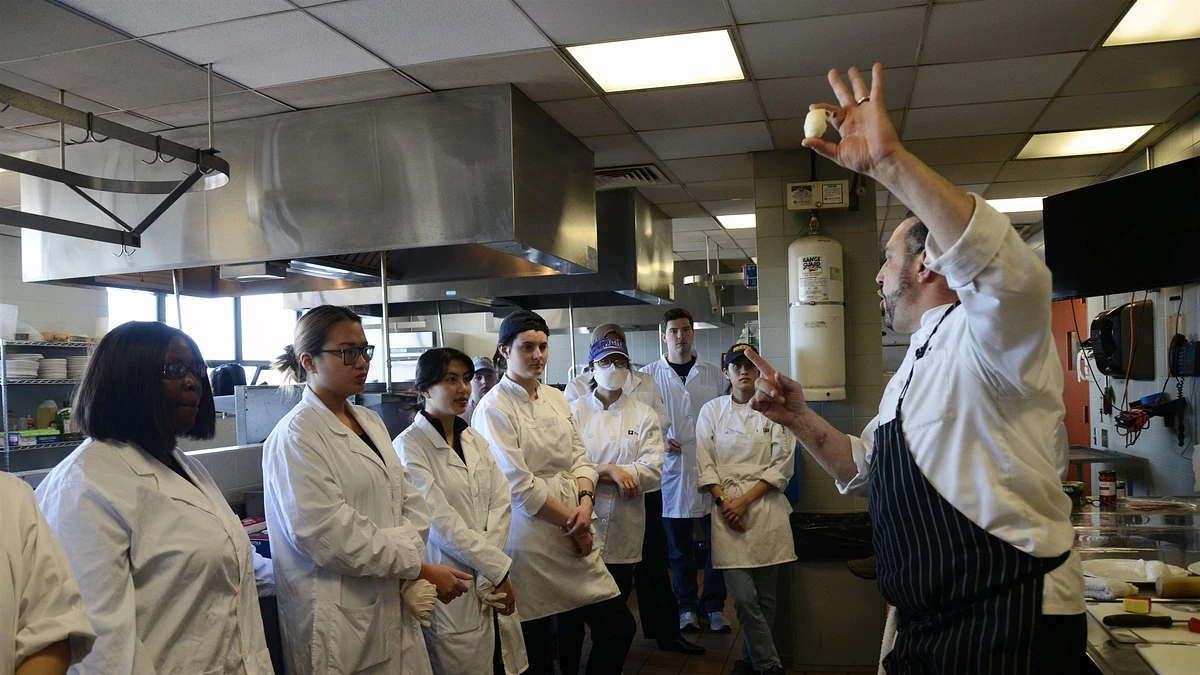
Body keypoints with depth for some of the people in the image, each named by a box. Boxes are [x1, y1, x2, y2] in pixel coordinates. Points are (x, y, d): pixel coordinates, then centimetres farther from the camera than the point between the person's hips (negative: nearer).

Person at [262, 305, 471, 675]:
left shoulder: (371, 423, 11)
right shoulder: (295, 438, -13)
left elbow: (409, 501, 6)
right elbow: (330, 534, -20)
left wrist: (410, 566, -11)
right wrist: (419, 568, -15)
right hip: (340, 622, -7)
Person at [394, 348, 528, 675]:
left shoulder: (474, 439, 10)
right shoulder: (410, 445, -10)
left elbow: (501, 501, 1)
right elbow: (440, 520, -16)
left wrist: (491, 573, -12)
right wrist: (498, 568, -13)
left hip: (493, 577, 6)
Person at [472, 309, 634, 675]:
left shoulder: (556, 398, 10)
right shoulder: (494, 408, -11)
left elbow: (580, 457, 10)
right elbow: (518, 484, -15)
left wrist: (586, 501, -9)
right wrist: (570, 522, -10)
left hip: (575, 535, 7)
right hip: (529, 541, -6)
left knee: (619, 627, 8)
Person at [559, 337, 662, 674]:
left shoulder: (644, 415, 6)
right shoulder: (574, 412, 3)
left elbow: (653, 472, -5)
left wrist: (596, 471, -12)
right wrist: (611, 471, -16)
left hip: (623, 531, 2)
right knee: (573, 609, 3)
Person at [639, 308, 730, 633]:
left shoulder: (714, 374, 7)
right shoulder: (649, 375, 3)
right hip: (672, 471, -1)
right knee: (680, 548, 9)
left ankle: (714, 605, 21)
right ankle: (686, 606, 26)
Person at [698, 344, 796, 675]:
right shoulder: (711, 411, 8)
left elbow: (782, 465, 0)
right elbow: (705, 464, 4)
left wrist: (745, 500, -8)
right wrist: (723, 501, -9)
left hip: (766, 507, 1)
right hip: (727, 508, 0)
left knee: (764, 596, 6)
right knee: (744, 596, -9)